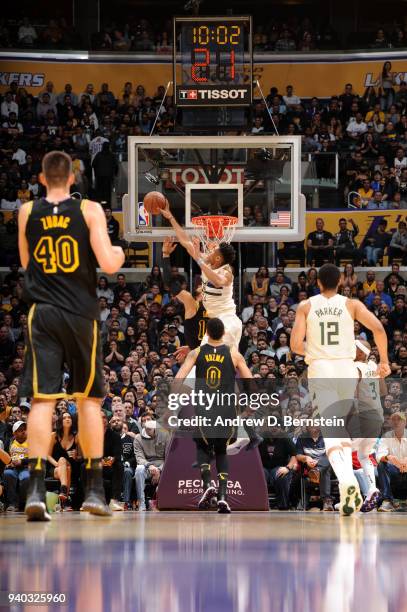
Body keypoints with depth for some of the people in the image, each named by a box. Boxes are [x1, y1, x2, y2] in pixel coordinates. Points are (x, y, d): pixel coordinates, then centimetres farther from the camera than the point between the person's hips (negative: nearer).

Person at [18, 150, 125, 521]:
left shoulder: (27, 213, 4)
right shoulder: (90, 210, -3)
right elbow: (108, 265, -10)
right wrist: (120, 253, 12)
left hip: (42, 313, 1)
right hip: (81, 314, -1)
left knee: (42, 399, -3)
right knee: (89, 399, 10)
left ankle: (36, 490, -15)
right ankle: (94, 490, 9)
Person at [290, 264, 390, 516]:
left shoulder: (306, 307, 5)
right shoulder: (351, 305, 6)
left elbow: (296, 345, -4)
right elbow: (378, 328, -7)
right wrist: (384, 361, 3)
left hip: (320, 371, -1)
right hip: (346, 370, 1)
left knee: (330, 432, -9)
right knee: (341, 428, 20)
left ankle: (347, 482, -32)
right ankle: (349, 482, 13)